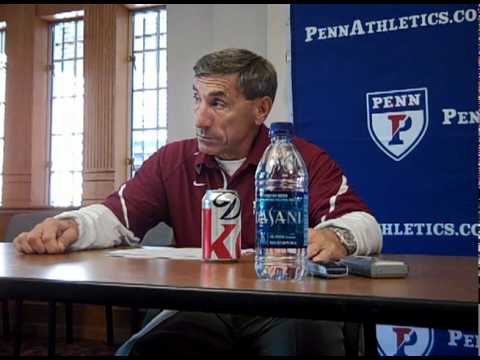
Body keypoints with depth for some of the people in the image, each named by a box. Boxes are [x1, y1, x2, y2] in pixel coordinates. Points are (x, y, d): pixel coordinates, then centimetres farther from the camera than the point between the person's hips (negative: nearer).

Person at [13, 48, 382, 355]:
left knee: (304, 338, -35)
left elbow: (363, 223, -12)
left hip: (284, 307, -2)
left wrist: (335, 237, -38)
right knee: (136, 350, -25)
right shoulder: (172, 161, 9)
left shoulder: (305, 160, -2)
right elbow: (117, 215, 5)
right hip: (199, 307, 3)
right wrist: (71, 225, -19)